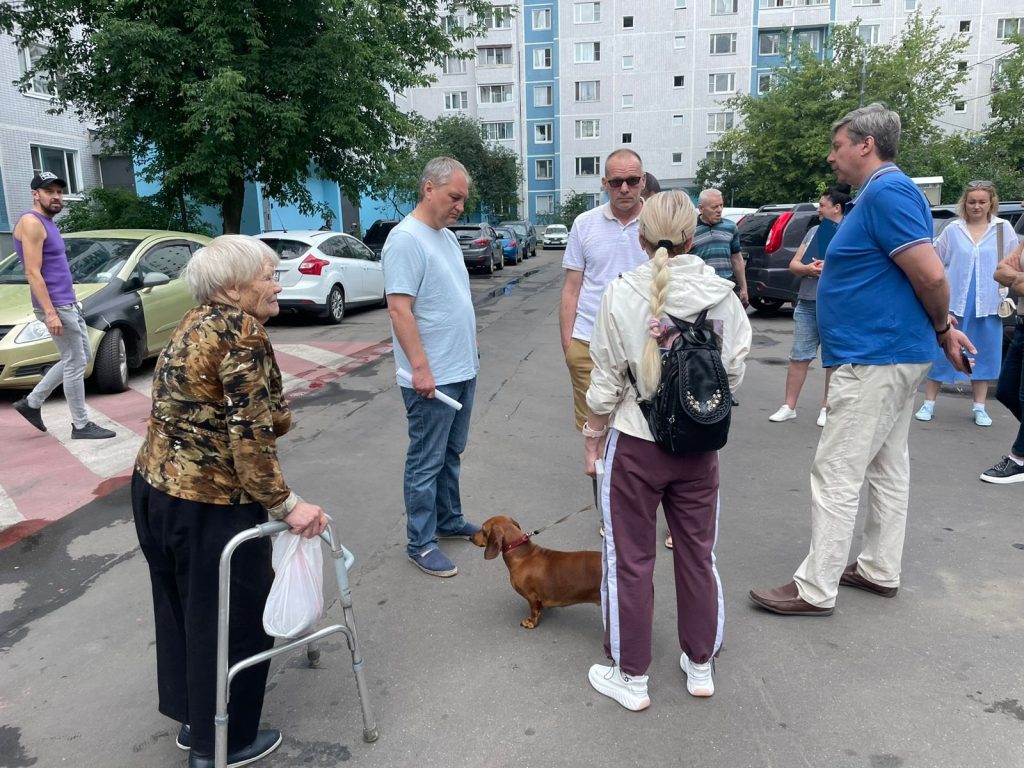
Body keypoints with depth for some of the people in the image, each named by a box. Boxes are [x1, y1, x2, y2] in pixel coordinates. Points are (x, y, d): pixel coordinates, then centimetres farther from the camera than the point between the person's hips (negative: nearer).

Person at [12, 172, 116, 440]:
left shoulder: (47, 223, 16)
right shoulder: (31, 223, -14)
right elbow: (32, 273, -20)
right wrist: (50, 312, -25)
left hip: (68, 304, 10)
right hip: (56, 306, -10)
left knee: (80, 358, 16)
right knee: (75, 363, -4)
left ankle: (32, 402, 24)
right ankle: (81, 425, 5)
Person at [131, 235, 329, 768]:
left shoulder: (198, 323, 9)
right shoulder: (241, 331, -18)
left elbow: (201, 418, 11)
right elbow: (250, 435, -23)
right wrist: (286, 505, -17)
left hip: (156, 486, 9)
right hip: (207, 504, -9)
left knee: (184, 608, 23)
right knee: (231, 618, 9)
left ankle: (192, 719, 43)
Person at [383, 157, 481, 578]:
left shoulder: (446, 235, 13)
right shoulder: (406, 239, -16)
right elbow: (399, 308, -22)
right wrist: (421, 368, -24)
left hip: (462, 369, 9)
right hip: (432, 377, -9)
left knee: (451, 453, 19)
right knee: (426, 462, 1)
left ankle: (449, 520, 34)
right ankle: (420, 543, 13)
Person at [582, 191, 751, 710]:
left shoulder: (621, 295, -14)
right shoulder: (721, 293, -5)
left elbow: (606, 384, -10)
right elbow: (734, 371, 0)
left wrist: (592, 437, 4)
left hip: (635, 446, -3)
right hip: (700, 446, 3)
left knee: (630, 561, 11)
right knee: (698, 555, 18)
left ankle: (631, 677, 24)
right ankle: (700, 666, 35)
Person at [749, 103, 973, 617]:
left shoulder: (886, 192, -17)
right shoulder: (883, 193, 16)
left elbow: (932, 275, -22)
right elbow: (925, 278, 21)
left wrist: (941, 329, -7)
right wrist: (941, 329, 15)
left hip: (873, 359, -11)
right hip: (894, 355, 11)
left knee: (836, 475, -6)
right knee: (887, 468, 16)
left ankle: (815, 590, 2)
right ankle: (880, 570, 28)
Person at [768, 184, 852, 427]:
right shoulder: (814, 231, 15)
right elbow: (793, 264, 12)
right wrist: (807, 269, -10)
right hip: (806, 304, 5)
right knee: (798, 357, 5)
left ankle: (827, 408, 16)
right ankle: (789, 407, 10)